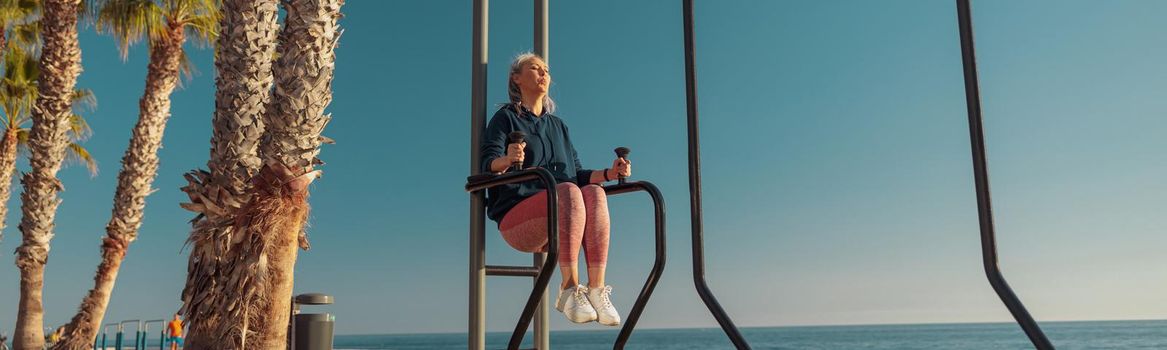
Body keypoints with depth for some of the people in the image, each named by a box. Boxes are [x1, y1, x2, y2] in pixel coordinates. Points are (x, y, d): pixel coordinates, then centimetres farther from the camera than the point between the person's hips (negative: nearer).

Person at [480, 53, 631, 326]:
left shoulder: (558, 126, 25)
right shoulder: (506, 117, 10)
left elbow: (577, 175, 22)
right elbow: (488, 164, -6)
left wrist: (609, 173, 3)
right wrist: (507, 160, -29)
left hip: (561, 222, 4)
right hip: (517, 217, -4)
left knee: (594, 193, -29)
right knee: (569, 192, -35)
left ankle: (597, 290, -37)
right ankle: (569, 290, -39)